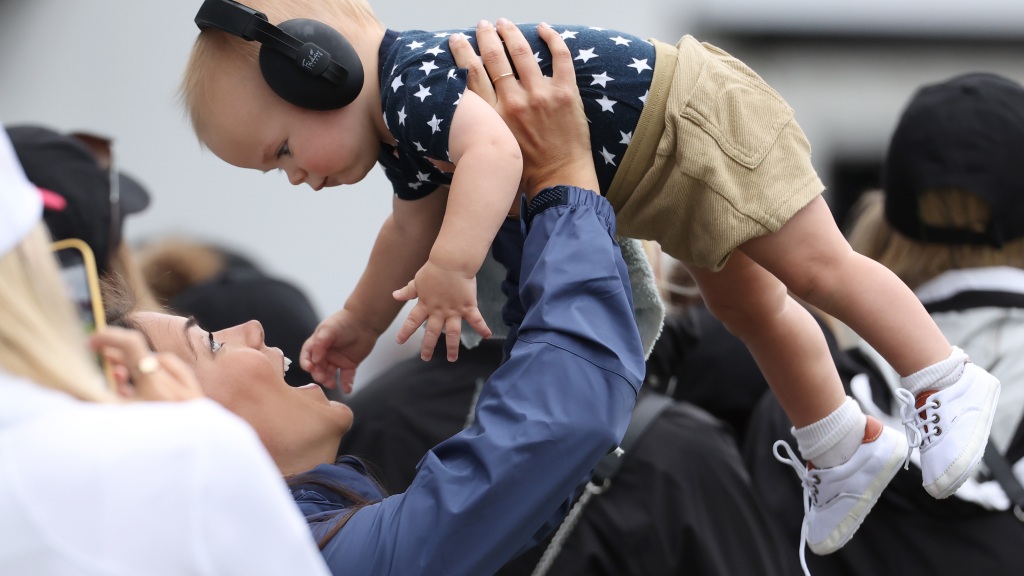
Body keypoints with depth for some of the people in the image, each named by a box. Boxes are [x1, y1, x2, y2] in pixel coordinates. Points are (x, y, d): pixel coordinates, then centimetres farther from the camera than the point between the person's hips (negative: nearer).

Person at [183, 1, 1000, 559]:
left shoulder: (415, 83, -29)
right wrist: (358, 324, 26)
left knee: (815, 266, -4)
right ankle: (848, 447, 33)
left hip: (693, 116, -10)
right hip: (658, 170, 11)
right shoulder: (399, 137, 4)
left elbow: (495, 149, -48)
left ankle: (953, 384, 8)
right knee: (747, 304, 20)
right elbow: (414, 232, 20)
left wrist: (454, 269, -56)